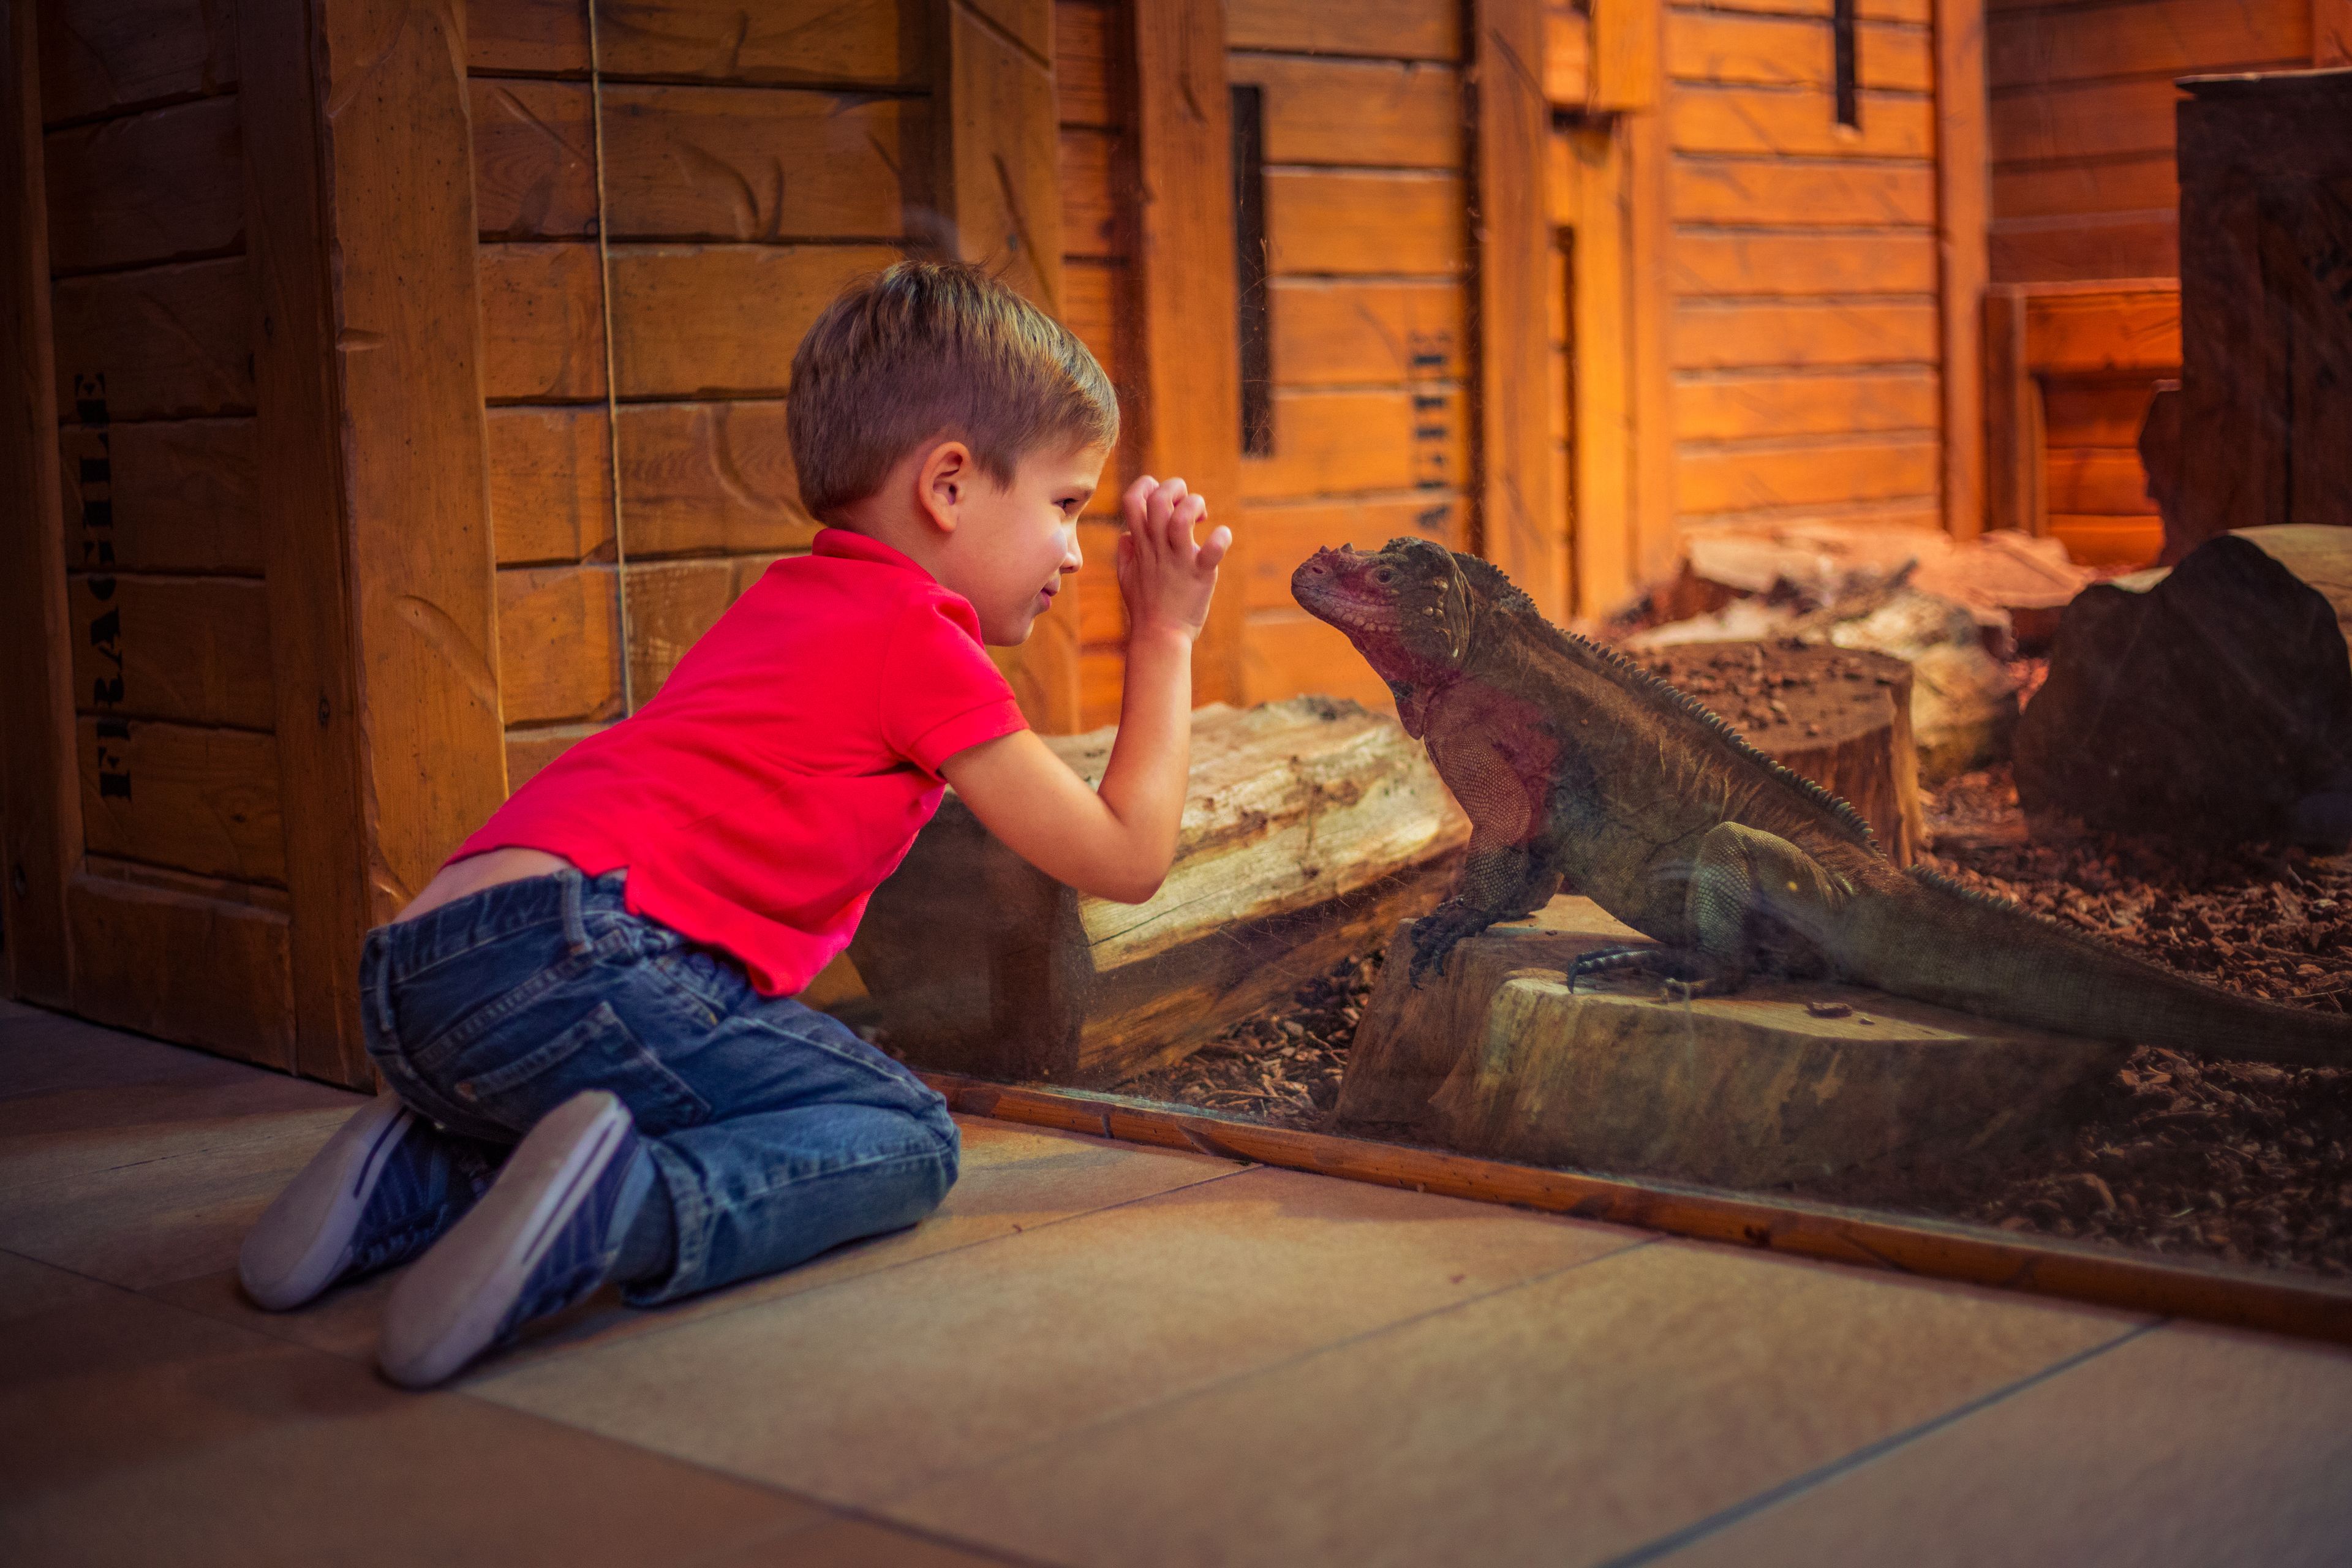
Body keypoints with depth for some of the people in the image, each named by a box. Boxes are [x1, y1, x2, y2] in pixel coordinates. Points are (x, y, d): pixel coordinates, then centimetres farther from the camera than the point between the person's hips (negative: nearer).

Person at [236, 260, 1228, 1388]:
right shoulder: (917, 633, 3)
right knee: (905, 1137, 0)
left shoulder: (791, 599, 30)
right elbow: (1126, 860, 8)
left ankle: (420, 1178, 11)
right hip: (564, 953, -9)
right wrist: (1166, 637, 17)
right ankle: (628, 1206, -25)